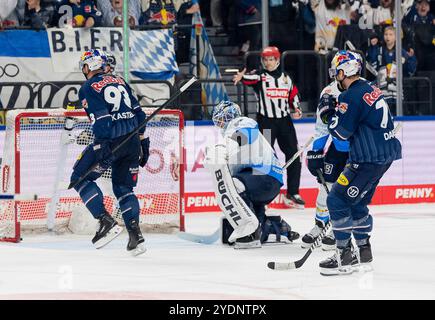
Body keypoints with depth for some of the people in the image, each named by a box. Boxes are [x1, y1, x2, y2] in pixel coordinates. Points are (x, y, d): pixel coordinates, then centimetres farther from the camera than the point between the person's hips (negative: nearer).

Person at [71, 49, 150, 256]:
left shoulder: (88, 88, -2)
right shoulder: (119, 81, 18)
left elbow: (101, 122, -14)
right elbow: (138, 113, 17)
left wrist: (100, 150, -17)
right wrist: (143, 142, 22)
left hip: (110, 140, -7)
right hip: (132, 141, 7)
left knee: (80, 178, 7)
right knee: (123, 188, 17)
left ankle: (107, 223, -6)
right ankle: (135, 235, 1)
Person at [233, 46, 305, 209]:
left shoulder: (286, 78, 11)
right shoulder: (260, 76, -3)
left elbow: (293, 94, 23)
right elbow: (250, 78, -25)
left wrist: (296, 108, 5)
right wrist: (241, 77, -47)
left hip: (284, 120, 5)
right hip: (266, 121, -4)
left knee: (293, 156, 5)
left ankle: (292, 194, 15)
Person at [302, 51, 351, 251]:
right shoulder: (328, 93, -2)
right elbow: (321, 126, 5)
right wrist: (315, 151, 0)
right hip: (337, 146, 3)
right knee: (327, 185, 2)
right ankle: (320, 225, 18)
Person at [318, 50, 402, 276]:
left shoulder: (353, 96, -16)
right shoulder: (370, 90, 14)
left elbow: (342, 132, -16)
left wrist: (328, 112, -2)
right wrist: (335, 110, 16)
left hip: (369, 160, -10)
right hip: (384, 154, 10)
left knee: (338, 201, -6)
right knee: (356, 203, 19)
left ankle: (344, 257, -5)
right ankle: (363, 254, 22)